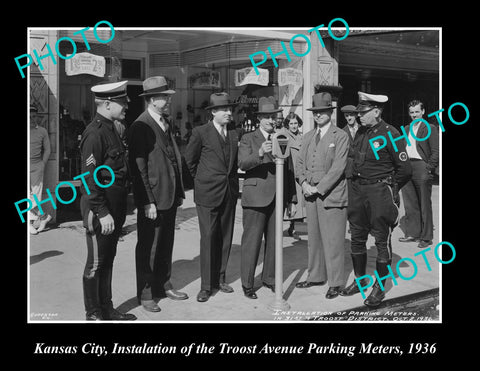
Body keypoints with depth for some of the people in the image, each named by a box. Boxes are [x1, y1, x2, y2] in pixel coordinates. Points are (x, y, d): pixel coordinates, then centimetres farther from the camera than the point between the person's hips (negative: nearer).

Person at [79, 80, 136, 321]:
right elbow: (90, 178, -21)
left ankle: (106, 309, 29)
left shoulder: (111, 129, 13)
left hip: (114, 206, 10)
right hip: (99, 207, -10)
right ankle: (93, 314, 15)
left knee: (108, 259, 17)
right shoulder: (94, 134, -17)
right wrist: (102, 213, -22)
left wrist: (119, 210, 17)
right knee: (96, 262, 2)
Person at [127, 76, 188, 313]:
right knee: (148, 248, 3)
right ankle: (145, 295, 15)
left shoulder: (165, 124, 12)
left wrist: (179, 192, 13)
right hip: (152, 200, -8)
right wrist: (148, 202, -19)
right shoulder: (140, 127, -13)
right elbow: (139, 167, -17)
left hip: (170, 197, 8)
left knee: (166, 245, 17)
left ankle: (164, 286, 30)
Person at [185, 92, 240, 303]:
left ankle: (220, 279, 21)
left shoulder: (234, 134, 10)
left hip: (229, 192, 5)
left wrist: (232, 180, 11)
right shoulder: (201, 133, -5)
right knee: (208, 238, -5)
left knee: (225, 237, 9)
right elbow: (189, 159, 5)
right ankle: (206, 286, 3)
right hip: (208, 193, -5)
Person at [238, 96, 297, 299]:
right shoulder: (248, 139, 2)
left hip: (278, 198, 4)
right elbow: (242, 163, -14)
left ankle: (269, 278, 26)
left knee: (274, 241, 11)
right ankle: (247, 283, 10)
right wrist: (260, 153, -31)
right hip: (256, 197, -4)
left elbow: (289, 170, 14)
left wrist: (292, 197, 11)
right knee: (251, 241, -1)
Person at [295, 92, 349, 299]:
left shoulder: (340, 136, -3)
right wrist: (304, 183, -4)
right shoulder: (308, 136, 17)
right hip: (311, 195, 6)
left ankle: (335, 283, 6)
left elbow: (338, 167, -11)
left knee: (333, 240, -3)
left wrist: (319, 188, -14)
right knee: (313, 237, 12)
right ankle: (316, 276, 24)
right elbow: (300, 162, 15)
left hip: (331, 195, -6)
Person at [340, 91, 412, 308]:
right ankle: (360, 280, 28)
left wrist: (389, 190, -1)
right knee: (357, 238, 13)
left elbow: (405, 170, -11)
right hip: (358, 190, 7)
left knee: (382, 241, 2)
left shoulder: (390, 134, -11)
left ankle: (379, 288, 12)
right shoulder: (361, 134, 9)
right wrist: (357, 184, 11)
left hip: (380, 192, -7)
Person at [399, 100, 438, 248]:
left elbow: (435, 151, -5)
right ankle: (412, 233, 20)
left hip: (421, 166, -6)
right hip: (406, 168, 6)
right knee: (409, 204, 10)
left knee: (424, 204, 1)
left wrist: (429, 168, -13)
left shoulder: (430, 128, -1)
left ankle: (426, 237, 8)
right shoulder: (406, 129, 17)